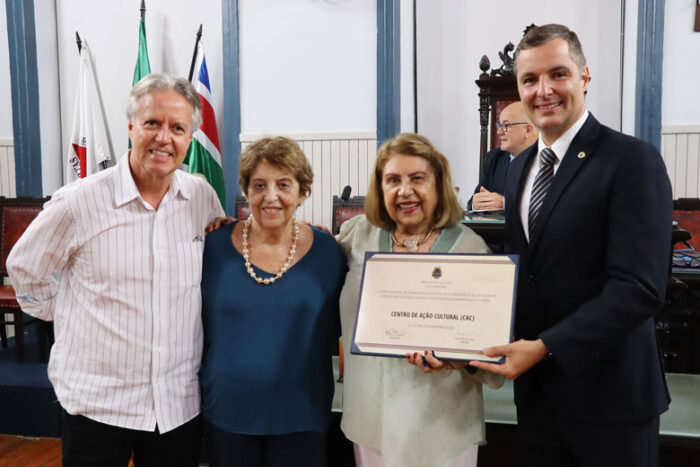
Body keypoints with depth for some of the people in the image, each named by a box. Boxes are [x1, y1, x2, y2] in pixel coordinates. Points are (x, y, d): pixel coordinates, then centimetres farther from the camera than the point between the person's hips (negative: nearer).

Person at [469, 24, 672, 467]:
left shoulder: (632, 160, -13)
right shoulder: (519, 167, 8)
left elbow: (639, 288, -21)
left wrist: (546, 346, -23)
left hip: (606, 389, -6)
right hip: (535, 386, 6)